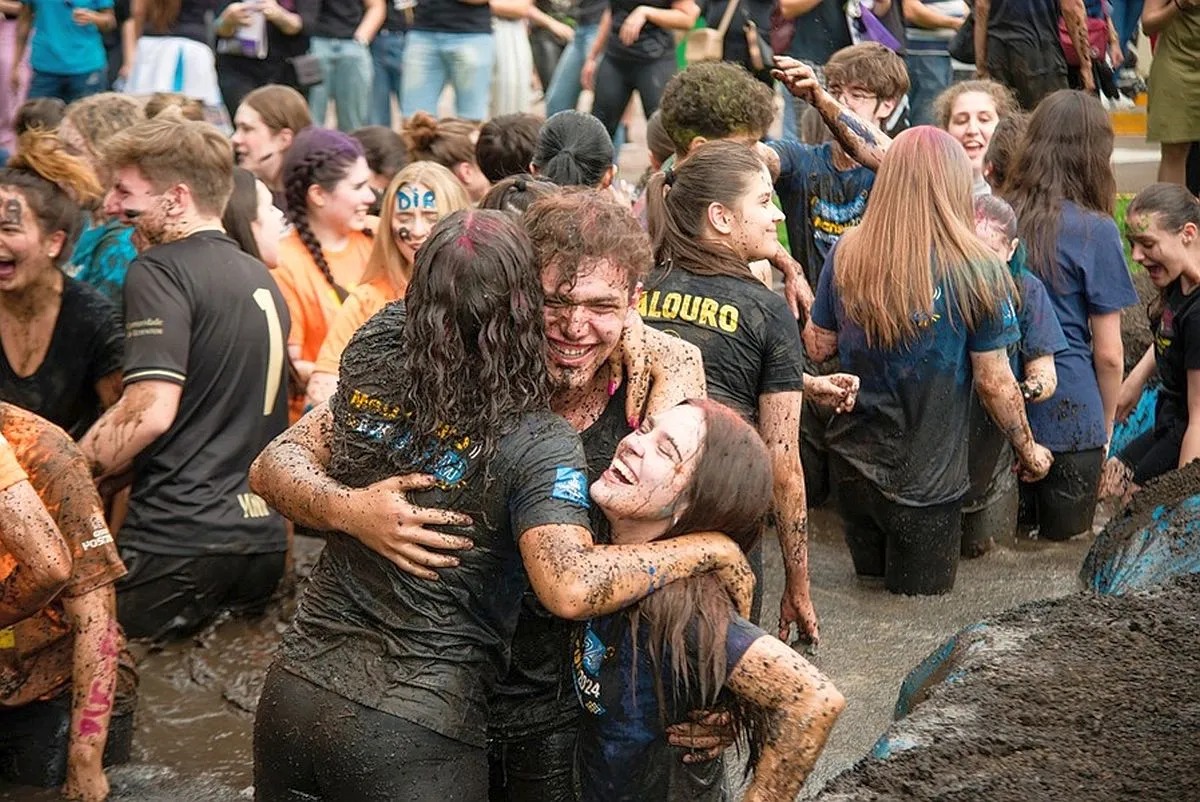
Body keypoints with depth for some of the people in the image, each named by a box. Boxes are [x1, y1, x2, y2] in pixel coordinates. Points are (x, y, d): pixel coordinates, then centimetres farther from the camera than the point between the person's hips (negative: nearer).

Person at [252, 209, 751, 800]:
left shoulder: (369, 355, -4)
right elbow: (571, 588, -31)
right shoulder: (535, 443, -18)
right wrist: (712, 549, -19)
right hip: (416, 732, -5)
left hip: (294, 690, 5)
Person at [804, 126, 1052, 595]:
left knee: (870, 578, 25)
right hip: (926, 478, -4)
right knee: (919, 598, 12)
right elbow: (994, 382, -12)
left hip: (852, 459, 4)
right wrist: (1028, 450, 4)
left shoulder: (847, 253, -8)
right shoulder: (975, 270, -17)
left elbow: (818, 347, 2)